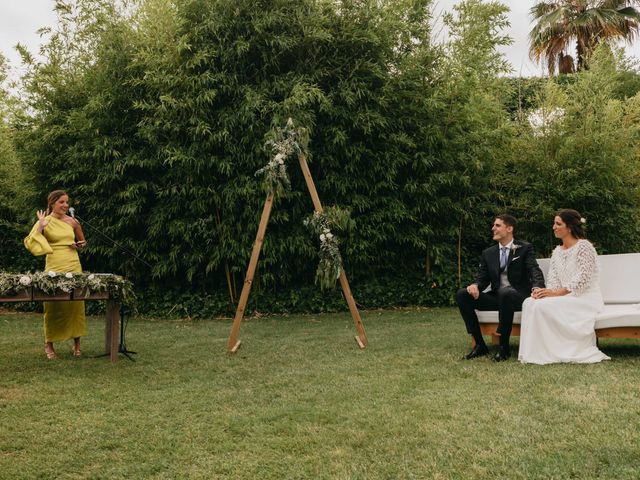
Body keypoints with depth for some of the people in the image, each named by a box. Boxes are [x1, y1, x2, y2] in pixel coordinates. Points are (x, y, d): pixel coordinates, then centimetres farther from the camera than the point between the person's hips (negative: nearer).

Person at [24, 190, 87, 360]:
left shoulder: (72, 222, 8)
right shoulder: (44, 222, 0)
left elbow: (82, 241, 23)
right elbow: (30, 244, -10)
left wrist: (80, 245, 1)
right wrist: (40, 227, -18)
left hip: (74, 266, 3)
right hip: (54, 268, -3)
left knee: (76, 304, 3)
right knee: (53, 306, 0)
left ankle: (77, 343, 16)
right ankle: (49, 344, 13)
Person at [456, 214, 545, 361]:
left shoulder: (525, 248, 2)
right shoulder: (488, 253, 14)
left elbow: (535, 272, -11)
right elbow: (483, 278, 11)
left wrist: (538, 288, -34)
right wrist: (475, 285, -14)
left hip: (517, 295, -4)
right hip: (496, 296, 5)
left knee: (505, 293, -40)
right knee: (462, 294, -17)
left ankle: (504, 346, -25)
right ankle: (479, 344, -12)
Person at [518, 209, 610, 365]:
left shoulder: (584, 246, -9)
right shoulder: (557, 251, 15)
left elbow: (581, 280, -18)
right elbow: (553, 280, 8)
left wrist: (556, 293, -25)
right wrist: (545, 291, -14)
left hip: (585, 298, -7)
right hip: (566, 298, 7)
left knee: (543, 305, -28)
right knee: (529, 302, -18)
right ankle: (534, 351, -20)